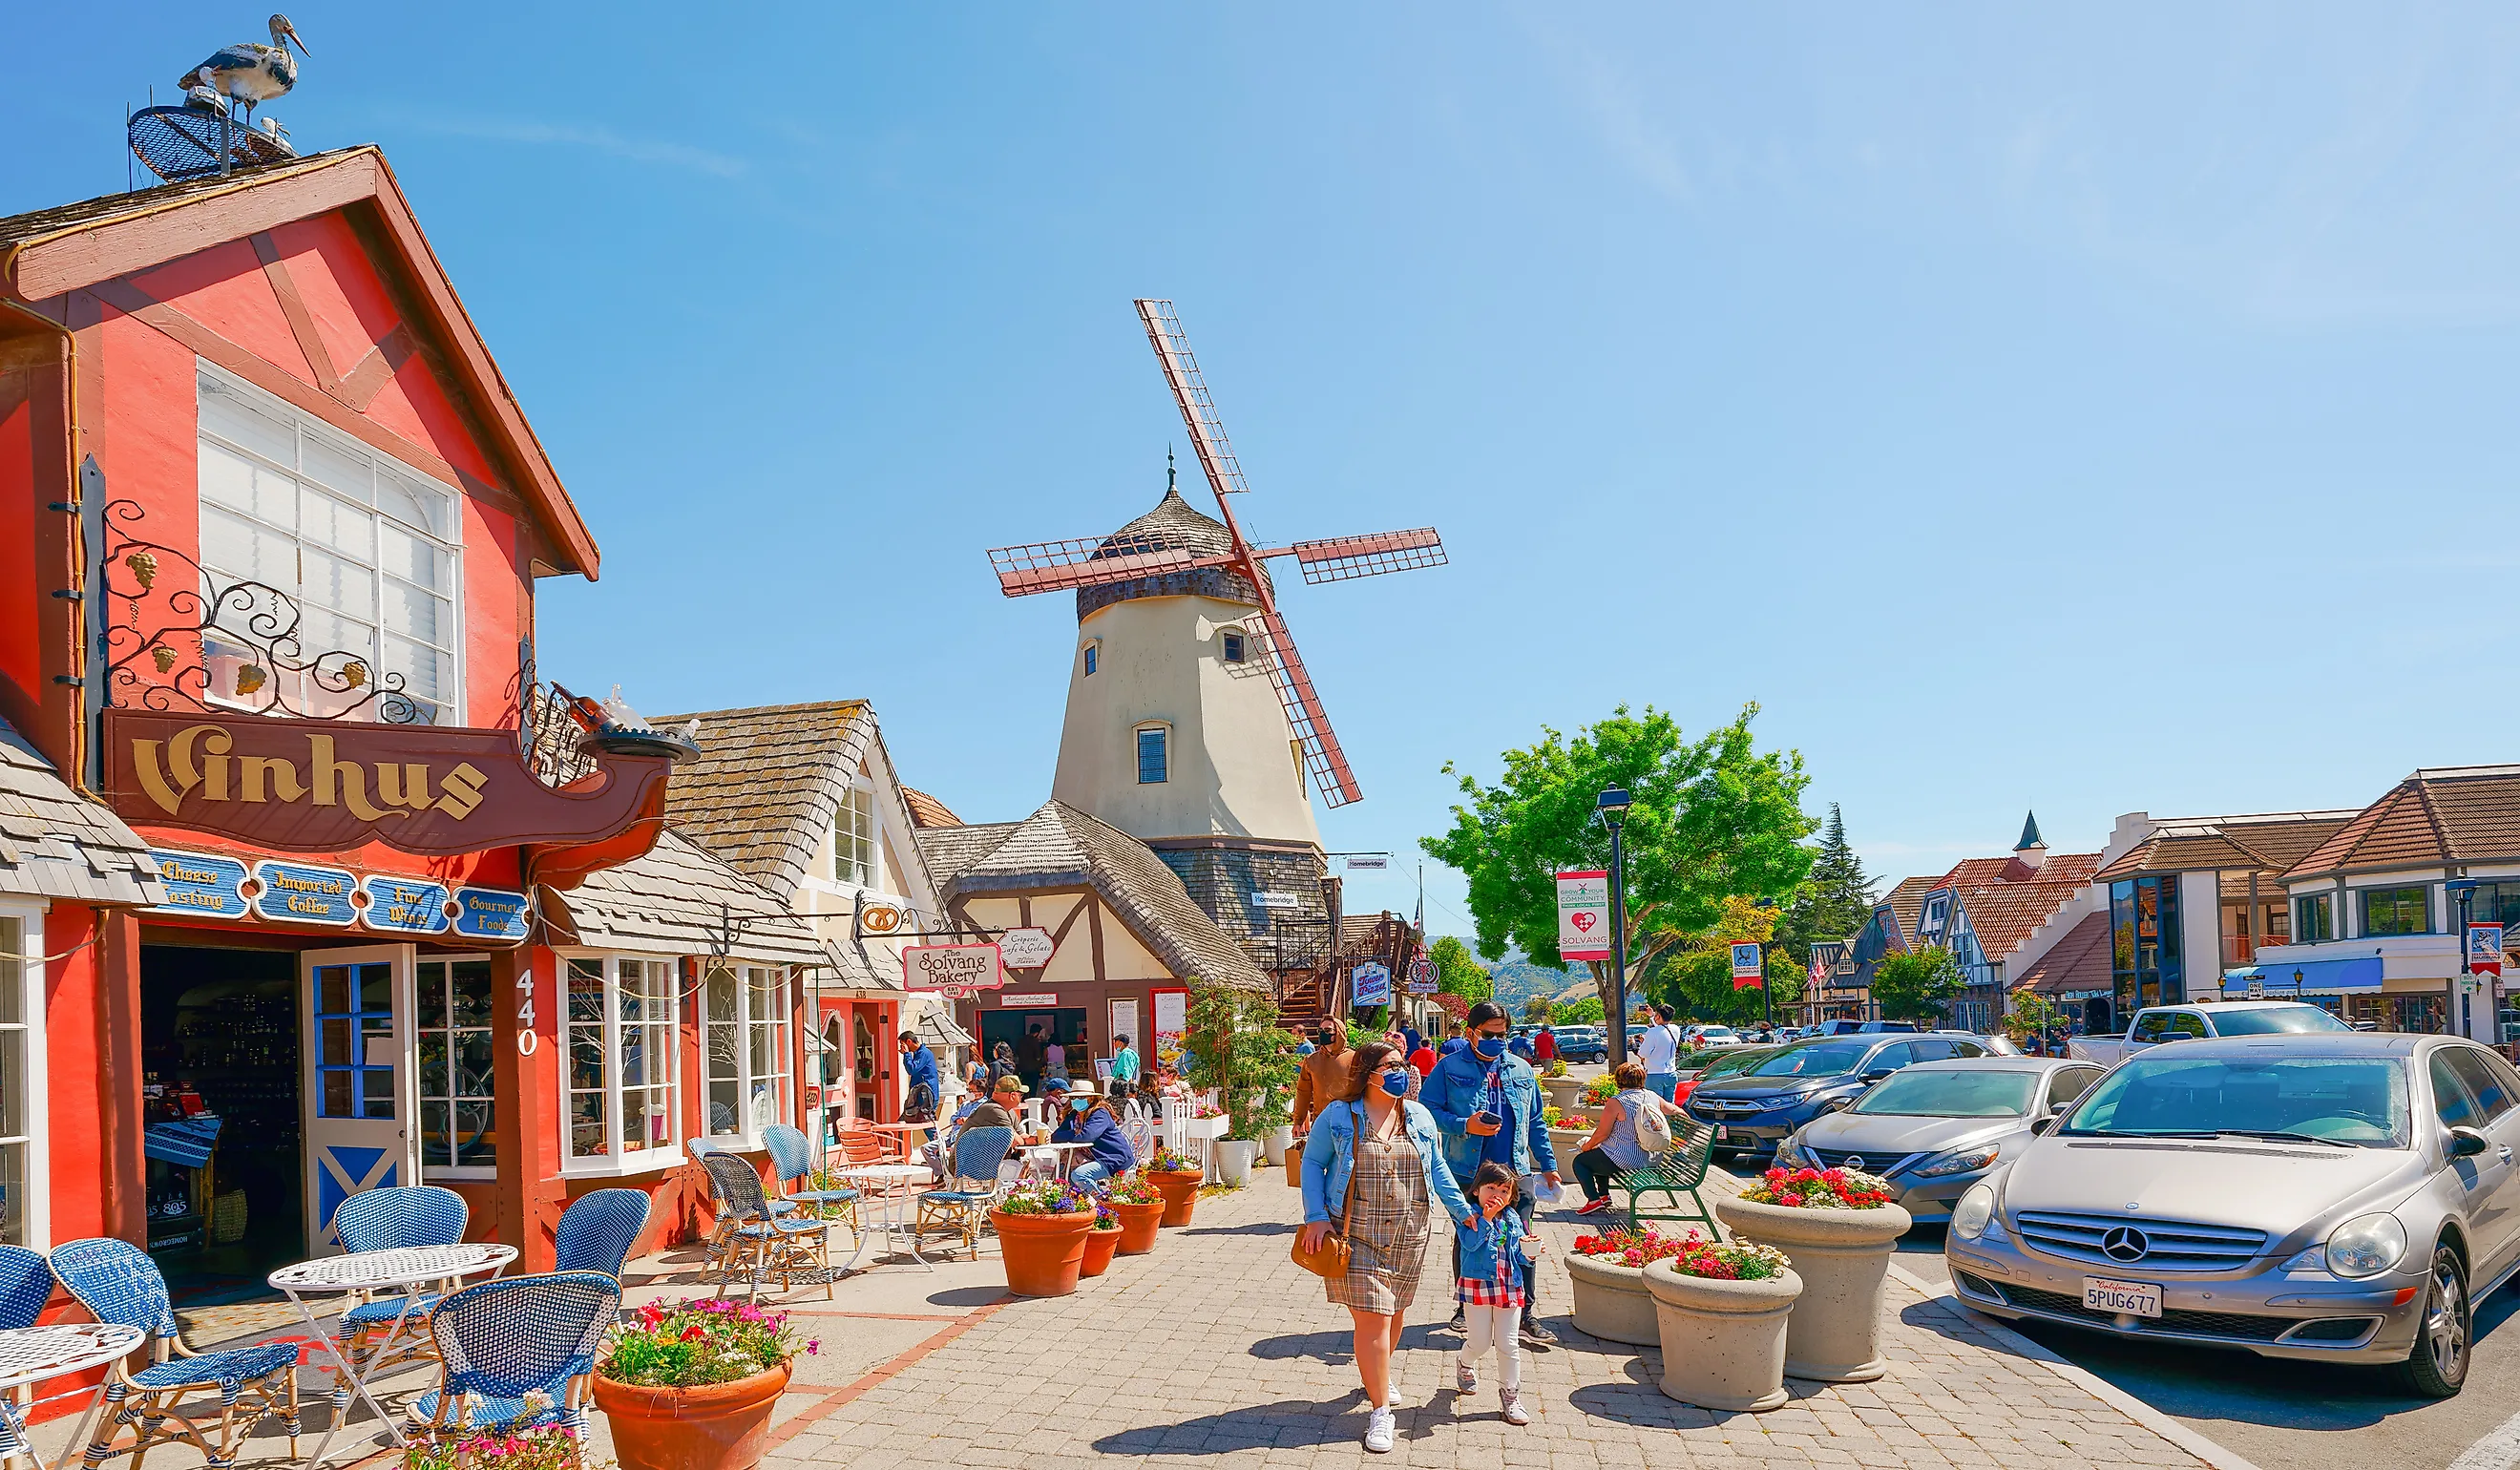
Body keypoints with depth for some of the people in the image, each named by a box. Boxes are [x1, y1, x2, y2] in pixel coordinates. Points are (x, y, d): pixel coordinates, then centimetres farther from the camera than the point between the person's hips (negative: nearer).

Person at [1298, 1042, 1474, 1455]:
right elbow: (1312, 1163, 0)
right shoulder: (1338, 1115, -5)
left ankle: (1379, 1375, 42)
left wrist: (1462, 1210, 4)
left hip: (1408, 1235, 4)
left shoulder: (1418, 1116, 7)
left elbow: (1437, 1169, 13)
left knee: (1395, 1311, 15)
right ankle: (1380, 1411, 0)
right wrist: (1316, 1217, -9)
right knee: (1372, 1319, -9)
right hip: (1357, 1234, -4)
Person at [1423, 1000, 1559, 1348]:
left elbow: (1536, 1122, 18)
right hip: (1466, 1171, -2)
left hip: (1515, 1172, 2)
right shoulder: (1450, 1068, 0)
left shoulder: (1520, 1069, 12)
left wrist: (1548, 1165, 14)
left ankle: (1523, 1316, 5)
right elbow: (1429, 1110, -4)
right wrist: (1464, 1126, -17)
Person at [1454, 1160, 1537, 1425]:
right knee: (1480, 1342, 2)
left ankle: (1511, 1395, 18)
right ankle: (1465, 1365, 37)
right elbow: (1470, 1243, -23)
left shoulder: (1514, 1219, 9)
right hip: (1476, 1285, -4)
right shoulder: (1469, 1217, -7)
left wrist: (1529, 1252, -7)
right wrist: (1486, 1218, -28)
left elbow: (1519, 1255, 15)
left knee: (1508, 1344, 4)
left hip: (1509, 1287, 4)